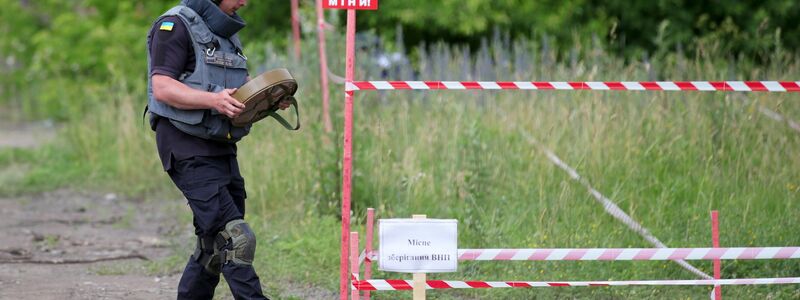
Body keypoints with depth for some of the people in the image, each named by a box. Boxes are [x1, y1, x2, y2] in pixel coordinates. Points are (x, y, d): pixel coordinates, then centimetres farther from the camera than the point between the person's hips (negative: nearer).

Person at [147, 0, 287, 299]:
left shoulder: (225, 31, 17)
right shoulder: (175, 26, -10)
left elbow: (243, 85, 24)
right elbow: (162, 87, -18)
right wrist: (213, 100, -32)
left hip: (221, 150, 9)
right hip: (188, 151, -9)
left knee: (215, 245, 12)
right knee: (236, 239, -16)